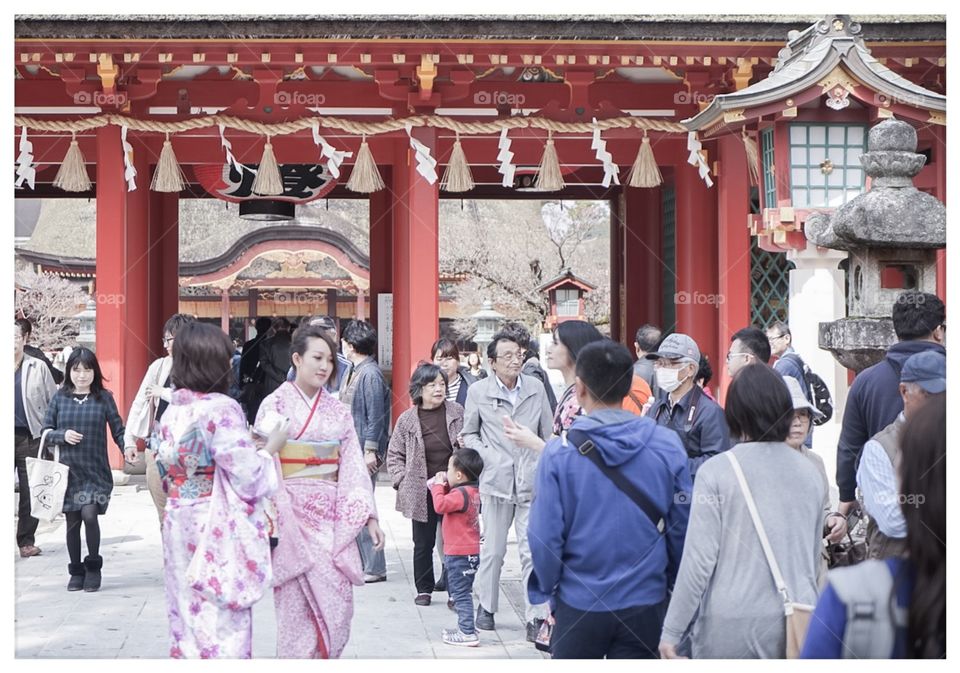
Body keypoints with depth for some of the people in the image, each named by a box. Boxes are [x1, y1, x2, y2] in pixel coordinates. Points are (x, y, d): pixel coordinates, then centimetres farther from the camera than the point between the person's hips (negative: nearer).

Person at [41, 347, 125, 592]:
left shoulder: (103, 398, 1)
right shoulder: (60, 398, 5)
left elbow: (118, 430, 1)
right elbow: (45, 433, 8)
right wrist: (62, 435, -11)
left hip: (96, 471, -2)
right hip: (69, 471, 2)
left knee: (89, 514, -18)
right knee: (72, 522, 7)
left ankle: (93, 566, 3)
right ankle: (76, 571, 23)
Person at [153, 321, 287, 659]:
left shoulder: (172, 410, 5)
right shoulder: (223, 409, -16)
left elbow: (159, 472, 10)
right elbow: (246, 473, -17)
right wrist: (270, 448, -2)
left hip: (180, 526, 7)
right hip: (218, 529, -6)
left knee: (189, 615, 13)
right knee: (224, 621, 1)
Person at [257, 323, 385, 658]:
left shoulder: (338, 411, 12)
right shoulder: (275, 405, -2)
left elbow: (353, 466, 10)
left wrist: (370, 516, 2)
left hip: (332, 518, 4)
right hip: (292, 516, -4)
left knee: (338, 606, 1)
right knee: (300, 604, -5)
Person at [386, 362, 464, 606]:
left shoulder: (457, 413, 1)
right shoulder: (407, 420, -2)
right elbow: (394, 455, 5)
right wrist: (403, 481, -5)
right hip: (422, 493, 0)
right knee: (423, 544, 10)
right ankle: (424, 589, 22)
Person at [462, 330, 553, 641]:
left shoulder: (536, 388, 6)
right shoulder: (478, 391, 2)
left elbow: (547, 434, 12)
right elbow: (469, 433, 12)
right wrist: (486, 457, -4)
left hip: (531, 482, 1)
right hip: (496, 480, -1)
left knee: (533, 551, -4)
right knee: (492, 549, 9)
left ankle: (536, 617, -1)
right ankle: (486, 607, 26)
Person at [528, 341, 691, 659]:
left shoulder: (559, 452, -12)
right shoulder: (668, 446, -7)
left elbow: (544, 535, -10)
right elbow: (682, 527, -1)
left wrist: (545, 588, 6)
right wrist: (673, 584, 13)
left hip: (578, 605, -1)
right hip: (645, 602, 1)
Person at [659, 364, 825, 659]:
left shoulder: (716, 471, -9)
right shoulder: (810, 473, 3)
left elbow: (699, 560, -11)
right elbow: (814, 557, 12)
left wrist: (672, 631, -5)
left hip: (730, 626, -3)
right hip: (796, 624, 3)